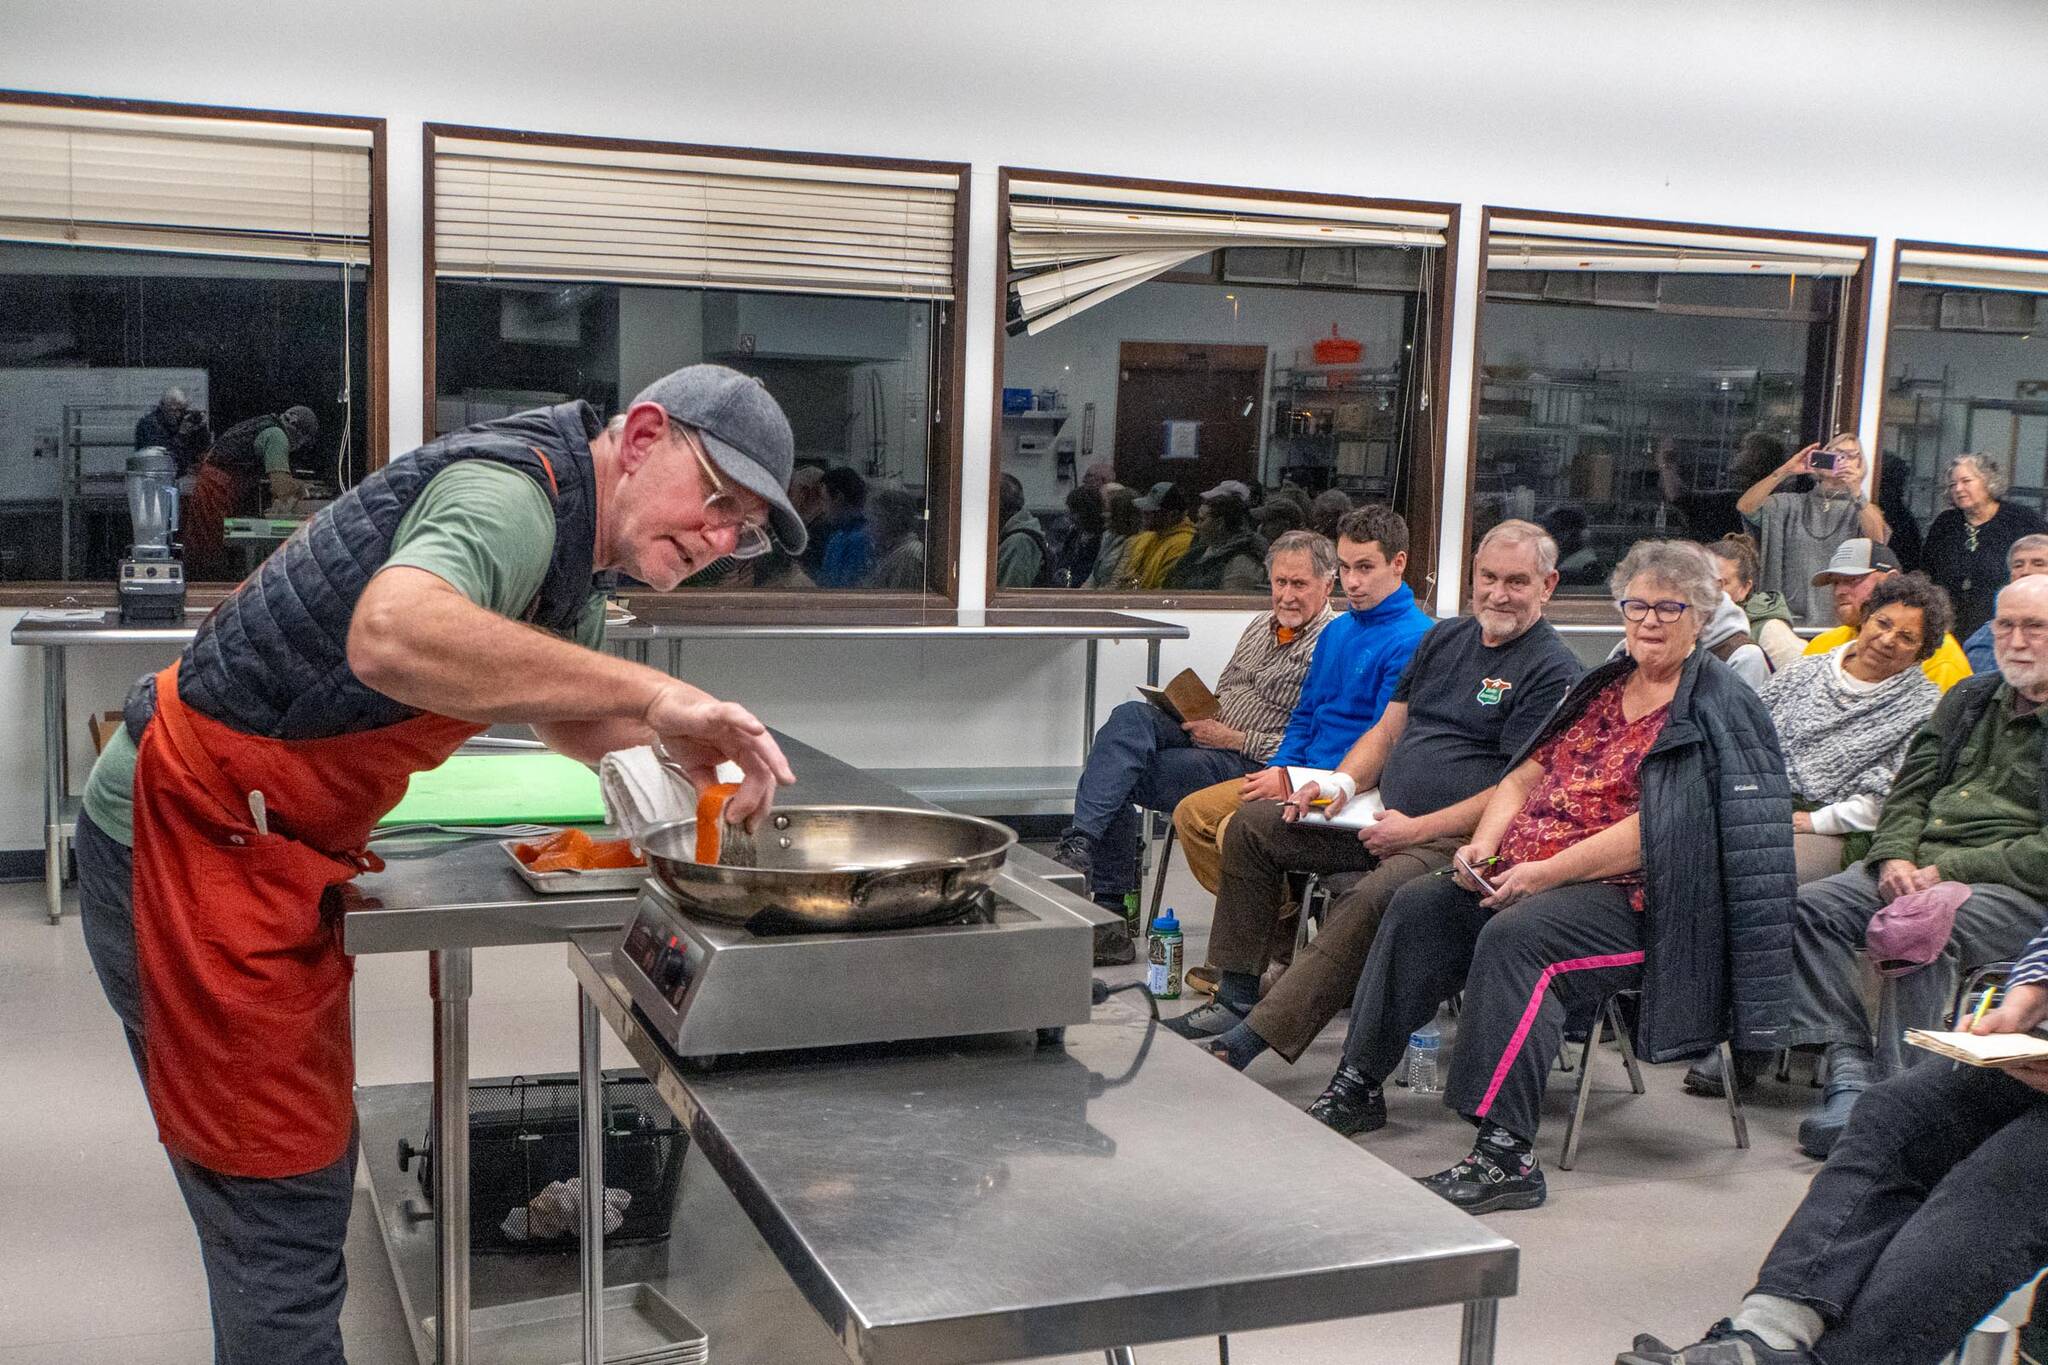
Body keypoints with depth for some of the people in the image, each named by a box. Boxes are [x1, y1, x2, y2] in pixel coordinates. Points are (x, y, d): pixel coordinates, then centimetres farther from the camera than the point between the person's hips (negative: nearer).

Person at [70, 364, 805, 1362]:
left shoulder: (578, 550, 8)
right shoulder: (515, 490, -24)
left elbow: (565, 713, 24)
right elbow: (392, 635, -45)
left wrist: (688, 751, 4)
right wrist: (651, 691, -41)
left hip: (270, 848, 10)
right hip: (193, 840, -10)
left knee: (308, 1166, 20)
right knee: (283, 1201, -3)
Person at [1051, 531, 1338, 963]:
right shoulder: (1261, 625, 20)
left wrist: (1235, 739, -16)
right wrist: (1201, 715, 5)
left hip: (1249, 764, -7)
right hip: (1209, 733, 7)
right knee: (1131, 717, -24)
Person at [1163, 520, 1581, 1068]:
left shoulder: (1553, 669, -8)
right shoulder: (1444, 638, 16)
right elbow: (1388, 729, 20)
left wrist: (1418, 829, -17)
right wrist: (1340, 783, 0)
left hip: (1456, 838, -9)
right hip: (1387, 817, 9)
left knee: (1365, 905, -35)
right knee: (1253, 824, 2)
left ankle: (1249, 1040, -34)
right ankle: (1236, 999, 2)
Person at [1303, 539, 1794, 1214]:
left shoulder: (1717, 709, -7)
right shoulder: (1601, 687, 18)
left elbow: (1656, 829, -18)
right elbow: (1524, 777, 17)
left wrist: (1547, 872, -20)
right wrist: (1484, 846, -2)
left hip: (1636, 896, -8)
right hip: (1531, 873, 8)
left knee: (1515, 937, -33)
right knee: (1418, 906, -6)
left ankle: (1506, 1156, -34)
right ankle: (1357, 1088, 1)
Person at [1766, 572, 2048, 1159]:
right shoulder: (1969, 699, 18)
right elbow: (1910, 787, 16)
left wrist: (1950, 870, -17)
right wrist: (1895, 857, -4)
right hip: (1920, 868, 7)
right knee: (1807, 908, -15)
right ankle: (1850, 1067, -22)